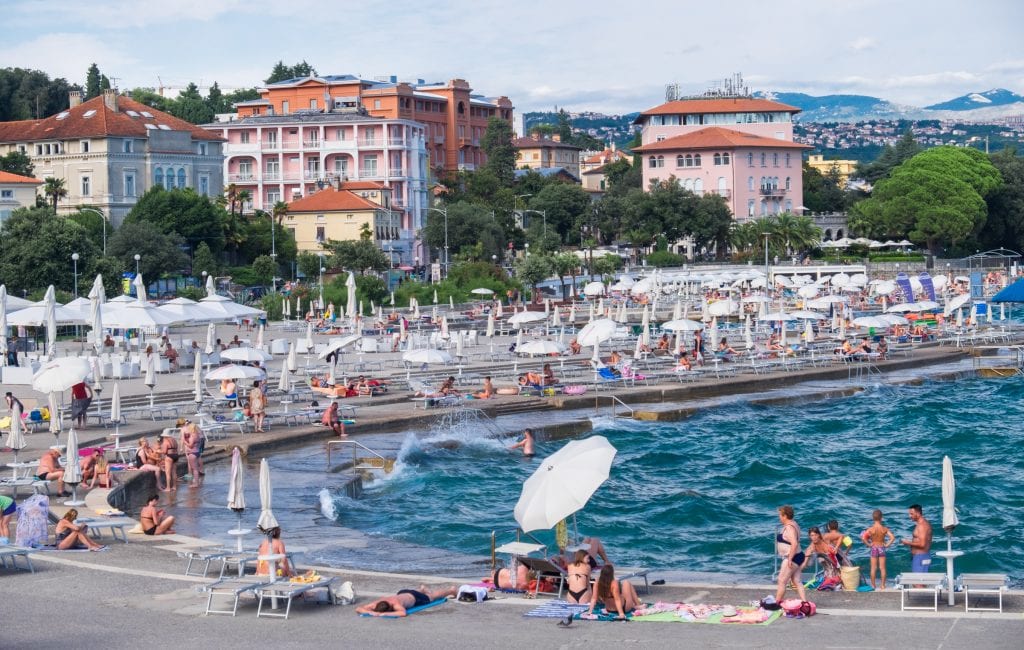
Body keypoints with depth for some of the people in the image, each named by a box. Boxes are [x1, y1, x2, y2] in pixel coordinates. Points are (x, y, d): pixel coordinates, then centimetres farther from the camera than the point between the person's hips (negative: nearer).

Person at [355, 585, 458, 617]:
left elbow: (404, 613, -67)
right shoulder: (377, 603, -35)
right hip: (402, 593, 4)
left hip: (414, 597, -4)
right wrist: (372, 612, -54)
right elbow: (358, 609, -36)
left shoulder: (395, 604, -48)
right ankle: (423, 588, 75)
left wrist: (384, 614, -65)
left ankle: (452, 590, 55)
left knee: (432, 595, 27)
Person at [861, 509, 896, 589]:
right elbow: (893, 537, -17)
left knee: (873, 568, 9)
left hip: (874, 548, -1)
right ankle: (883, 585, 12)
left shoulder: (870, 529, -14)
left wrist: (869, 544, -10)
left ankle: (873, 585, 14)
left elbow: (863, 537, -24)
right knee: (882, 568, 9)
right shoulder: (885, 528, -11)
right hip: (882, 548, 1)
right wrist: (887, 545, -5)